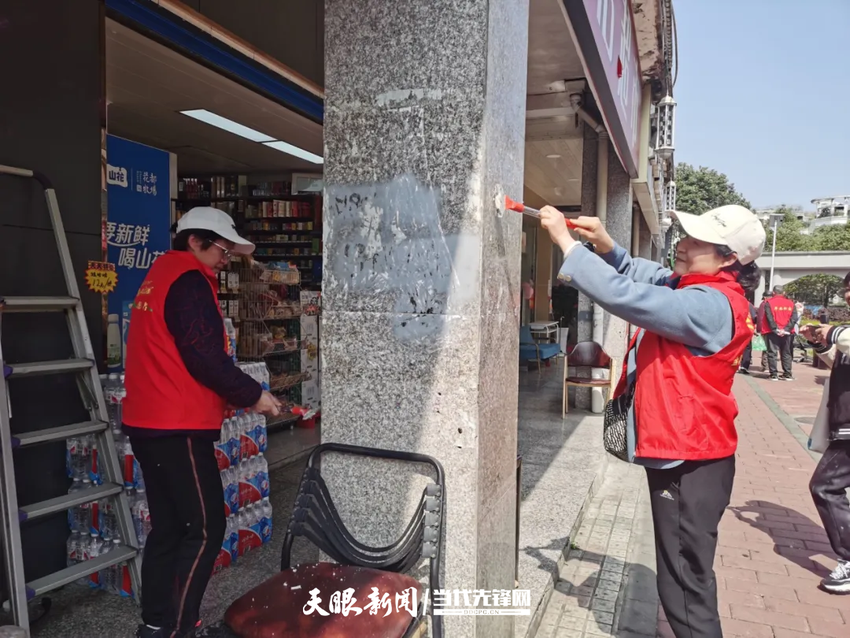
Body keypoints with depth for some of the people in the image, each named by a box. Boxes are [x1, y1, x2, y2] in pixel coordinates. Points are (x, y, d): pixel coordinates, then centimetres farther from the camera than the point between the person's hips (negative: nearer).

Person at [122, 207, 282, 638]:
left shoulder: (161, 275, 18)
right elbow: (207, 359, -19)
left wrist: (231, 396, 15)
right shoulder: (189, 279, -13)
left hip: (149, 423, 10)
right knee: (205, 529, -2)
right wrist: (253, 395, -7)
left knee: (168, 526, 15)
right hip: (177, 427, -10)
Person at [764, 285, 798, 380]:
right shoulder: (790, 303, 9)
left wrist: (775, 329, -13)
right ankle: (787, 374, 14)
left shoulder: (769, 302, -3)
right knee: (786, 353, 13)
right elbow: (794, 318, -2)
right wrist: (786, 329, -8)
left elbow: (769, 318, -14)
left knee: (772, 353, 0)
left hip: (773, 332, -4)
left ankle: (774, 374, -4)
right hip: (787, 333, 4)